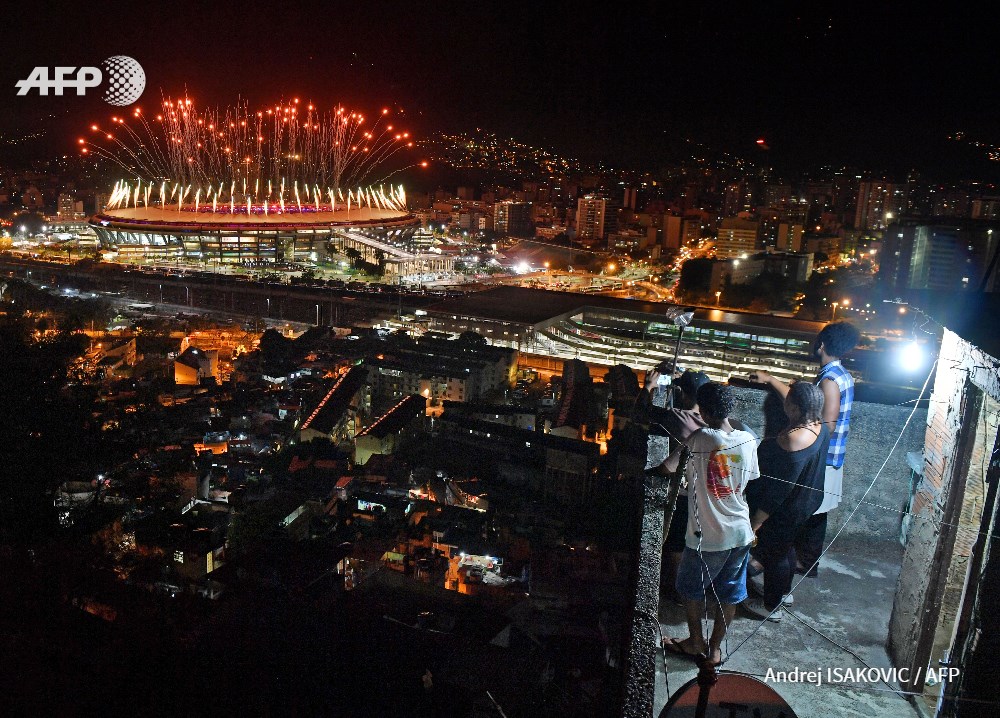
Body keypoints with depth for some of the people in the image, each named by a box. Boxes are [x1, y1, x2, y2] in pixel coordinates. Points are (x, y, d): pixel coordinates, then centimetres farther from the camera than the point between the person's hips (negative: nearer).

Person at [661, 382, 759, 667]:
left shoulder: (699, 439, -19)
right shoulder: (748, 440, -5)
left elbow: (669, 466, -9)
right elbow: (749, 480, 8)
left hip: (707, 535, -4)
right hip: (740, 533, 4)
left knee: (692, 589, 19)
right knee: (728, 594, 18)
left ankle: (696, 642, 33)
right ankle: (715, 649, 30)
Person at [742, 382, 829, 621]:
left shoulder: (792, 440, -36)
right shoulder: (820, 428, -10)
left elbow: (779, 488, -32)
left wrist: (757, 519, -23)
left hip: (784, 511, -9)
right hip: (807, 503, 9)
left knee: (772, 553, 13)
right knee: (785, 547, 30)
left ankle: (771, 606, 32)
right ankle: (784, 591, 51)